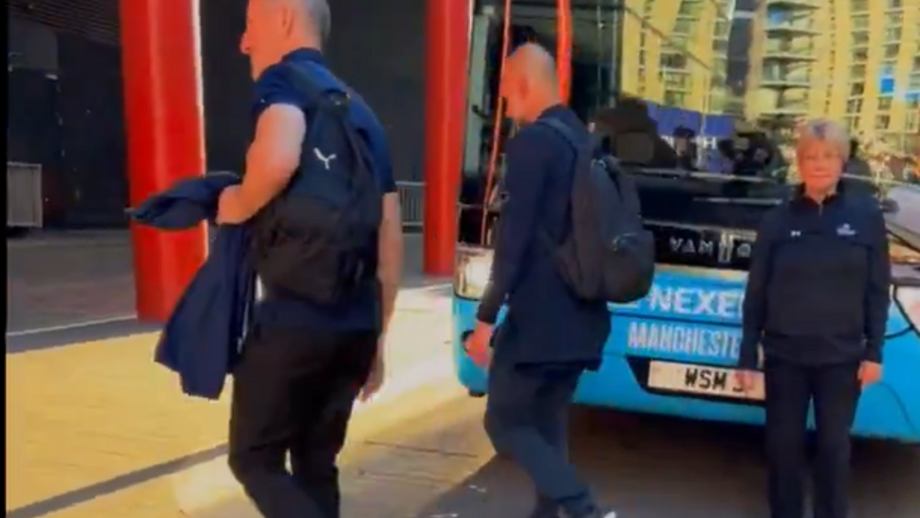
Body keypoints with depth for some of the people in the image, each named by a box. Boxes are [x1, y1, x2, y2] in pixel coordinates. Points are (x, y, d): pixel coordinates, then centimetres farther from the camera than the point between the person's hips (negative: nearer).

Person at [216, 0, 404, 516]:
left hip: (293, 318, -7)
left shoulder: (284, 80, -3)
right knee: (316, 463, 18)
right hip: (355, 324, 7)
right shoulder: (361, 113, 19)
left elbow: (278, 159, -28)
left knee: (255, 459, 8)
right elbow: (391, 238, 18)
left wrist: (238, 206, -7)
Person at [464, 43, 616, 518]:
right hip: (581, 318, 8)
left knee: (504, 423, 3)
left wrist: (486, 317, -14)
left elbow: (513, 240, -19)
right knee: (547, 423, 17)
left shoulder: (531, 142, -14)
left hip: (538, 317, -8)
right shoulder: (587, 142, 13)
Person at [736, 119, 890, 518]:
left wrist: (874, 351, -4)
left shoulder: (865, 213, -2)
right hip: (784, 355, 1)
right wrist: (747, 356, -1)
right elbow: (756, 292, 1)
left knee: (834, 446, 9)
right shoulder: (778, 220, -1)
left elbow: (877, 288, 1)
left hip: (841, 356, -1)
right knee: (784, 443, 9)